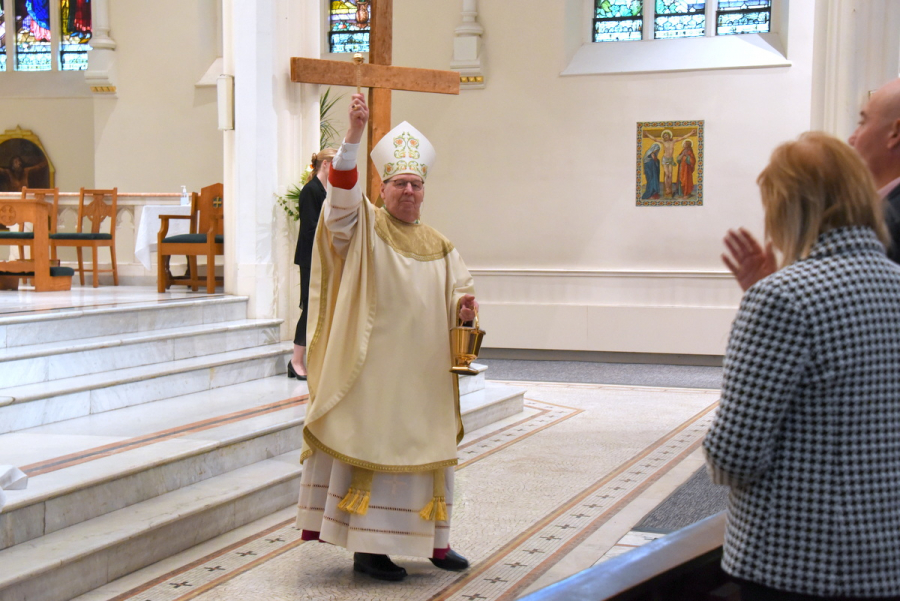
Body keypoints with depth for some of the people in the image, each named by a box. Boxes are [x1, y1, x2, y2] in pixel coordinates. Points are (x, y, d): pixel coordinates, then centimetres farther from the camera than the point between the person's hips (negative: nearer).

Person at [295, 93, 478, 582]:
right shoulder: (364, 228, -2)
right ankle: (368, 547, 7)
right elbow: (342, 194, -20)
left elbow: (456, 296, 17)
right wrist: (354, 134, -33)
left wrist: (463, 308, -8)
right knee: (370, 447, -2)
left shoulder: (440, 247, 13)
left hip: (424, 373, 5)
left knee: (426, 449, 11)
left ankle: (433, 541, 23)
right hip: (374, 369, -5)